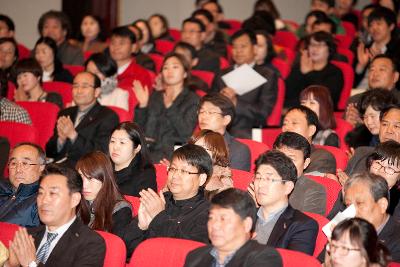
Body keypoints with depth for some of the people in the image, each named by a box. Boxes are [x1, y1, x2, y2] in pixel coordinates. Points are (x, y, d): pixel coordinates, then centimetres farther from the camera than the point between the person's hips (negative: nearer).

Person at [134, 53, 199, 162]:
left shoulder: (192, 100, 8)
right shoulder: (155, 96, 22)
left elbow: (186, 132, -8)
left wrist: (170, 106, -16)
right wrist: (142, 105, 1)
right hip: (149, 148, 4)